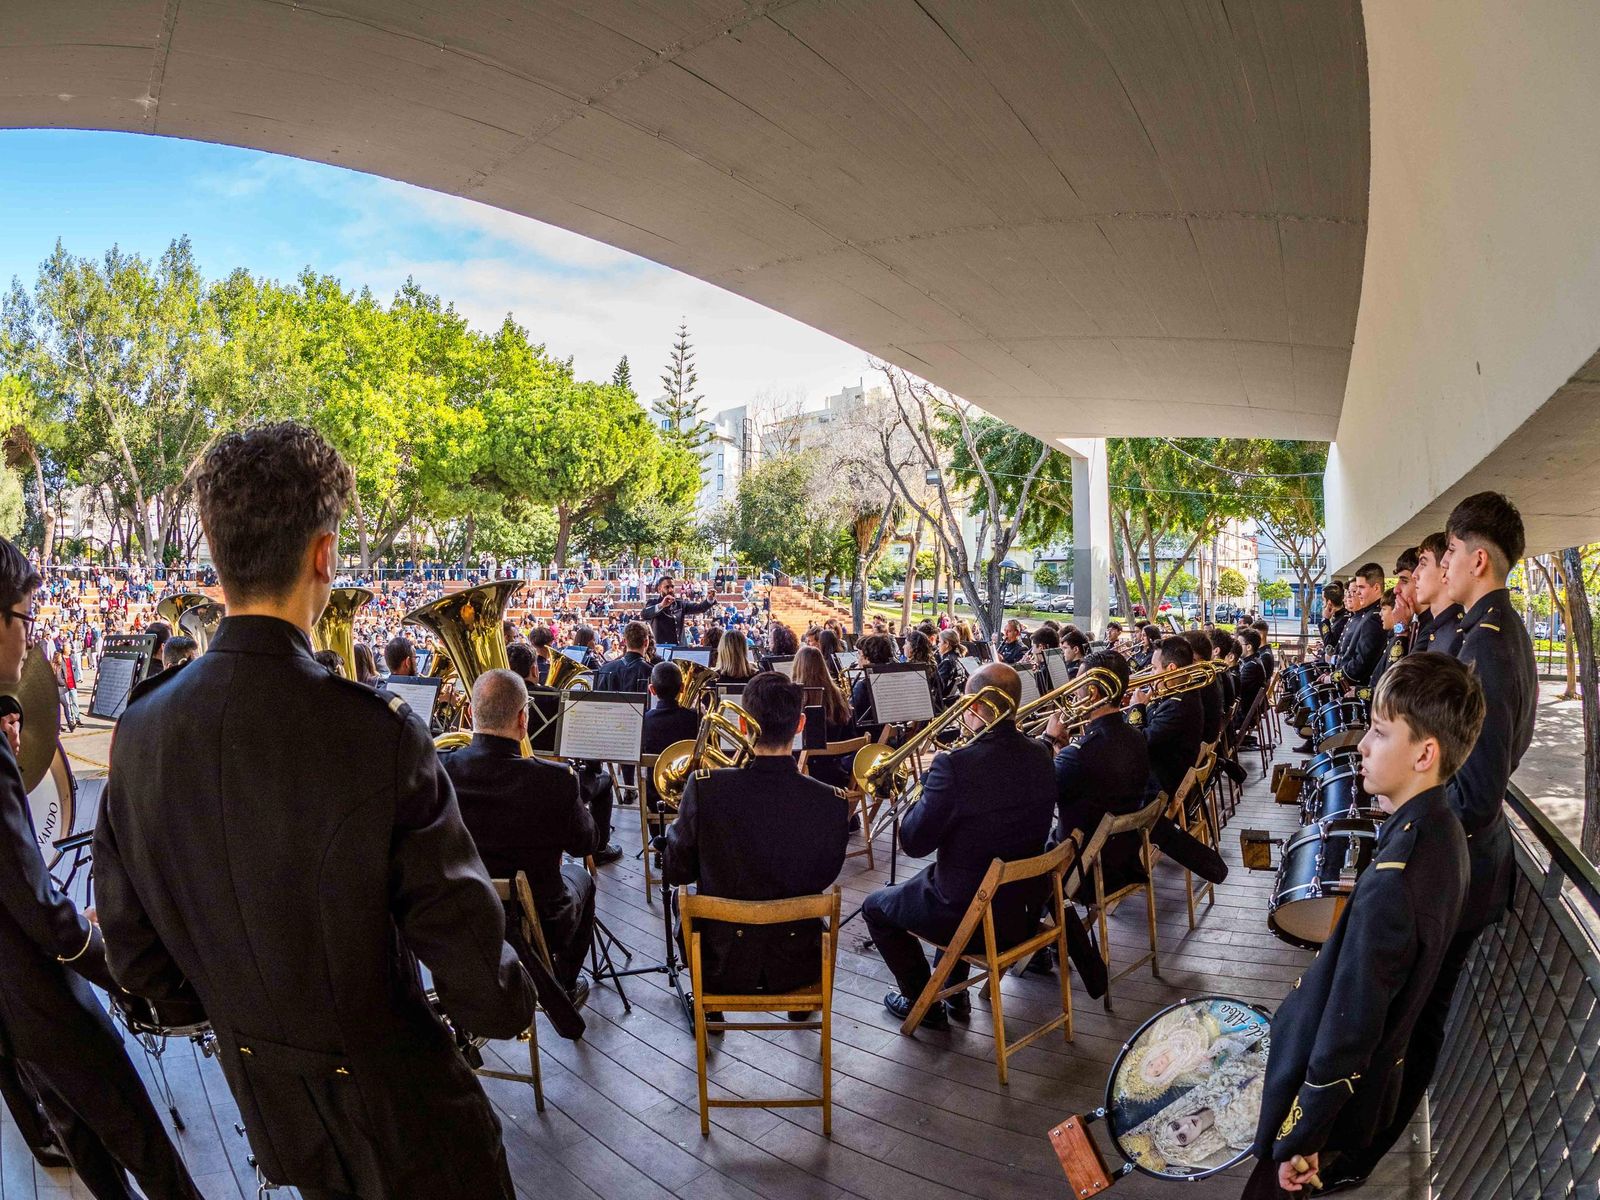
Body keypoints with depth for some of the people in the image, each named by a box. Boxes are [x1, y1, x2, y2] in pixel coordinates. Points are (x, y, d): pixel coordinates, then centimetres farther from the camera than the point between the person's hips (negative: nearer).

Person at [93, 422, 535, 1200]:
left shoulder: (140, 730, -14)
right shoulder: (378, 735, -31)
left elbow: (135, 959, -2)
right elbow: (466, 947, -24)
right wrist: (508, 1004, -3)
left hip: (266, 1102, 5)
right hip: (396, 1107, -5)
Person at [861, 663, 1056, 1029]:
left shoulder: (955, 765, -29)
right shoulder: (1040, 756, -7)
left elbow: (913, 842, -19)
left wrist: (929, 781, -6)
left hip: (969, 917, -6)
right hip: (1026, 908, 7)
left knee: (876, 906, 20)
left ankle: (924, 1002, 27)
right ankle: (954, 992, 41)